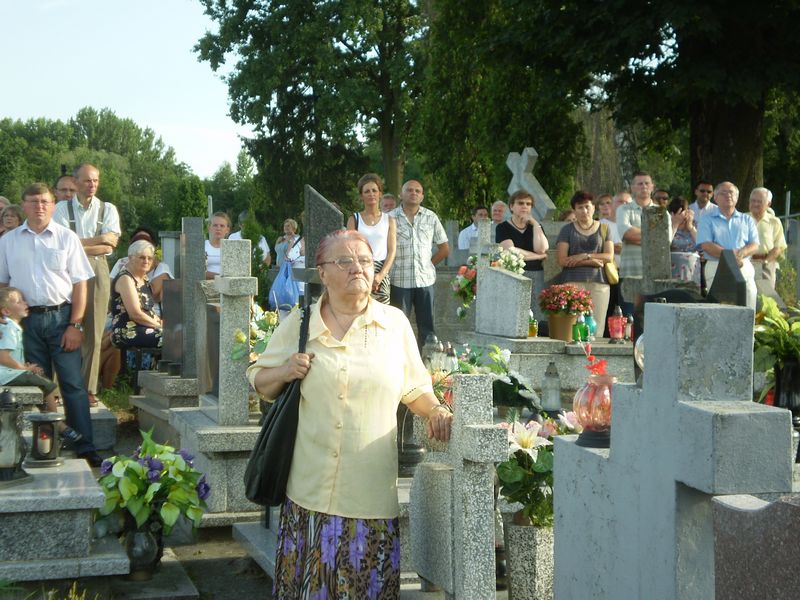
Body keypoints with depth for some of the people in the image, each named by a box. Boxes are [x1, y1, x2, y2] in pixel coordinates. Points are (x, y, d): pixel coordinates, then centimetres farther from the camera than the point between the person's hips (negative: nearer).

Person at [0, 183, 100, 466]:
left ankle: (85, 447, -3)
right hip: (26, 319, 2)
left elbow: (80, 283, 1)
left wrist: (75, 325, -7)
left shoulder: (67, 238, 3)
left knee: (73, 383, -5)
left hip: (61, 317, -2)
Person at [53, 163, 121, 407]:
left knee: (93, 333, 0)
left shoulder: (108, 209, 11)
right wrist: (98, 239, -7)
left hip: (98, 271, 1)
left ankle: (89, 389, 4)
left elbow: (110, 246, -1)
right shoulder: (62, 208, 8)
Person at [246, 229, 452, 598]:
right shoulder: (298, 324, 6)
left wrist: (434, 410, -5)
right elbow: (258, 380, 13)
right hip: (311, 488, 0)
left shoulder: (394, 323, 6)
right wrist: (283, 373, -7)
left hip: (372, 492, 0)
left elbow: (413, 388, 13)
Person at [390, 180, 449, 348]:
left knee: (426, 327, 5)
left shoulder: (431, 217, 9)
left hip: (425, 279, 3)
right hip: (399, 280, -2)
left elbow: (444, 249, 15)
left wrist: (428, 264, 9)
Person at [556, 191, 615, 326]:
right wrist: (592, 261, -6)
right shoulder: (567, 230, 10)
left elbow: (609, 256, 4)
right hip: (573, 282, -1)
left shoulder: (603, 229, 15)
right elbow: (562, 260, -1)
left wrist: (585, 256, -8)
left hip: (599, 283, 2)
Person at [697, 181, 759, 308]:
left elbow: (754, 245, 10)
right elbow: (706, 245, -2)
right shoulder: (707, 220, 13)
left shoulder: (747, 220, 21)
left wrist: (741, 253, -13)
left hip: (744, 268, 3)